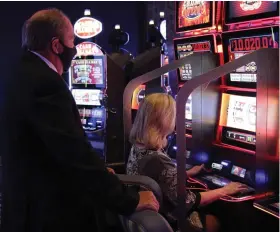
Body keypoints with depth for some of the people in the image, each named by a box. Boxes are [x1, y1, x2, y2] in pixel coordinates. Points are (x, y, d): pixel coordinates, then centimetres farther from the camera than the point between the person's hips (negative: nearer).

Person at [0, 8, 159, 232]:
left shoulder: (24, 74, 8)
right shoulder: (45, 82, -24)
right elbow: (76, 153, -29)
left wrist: (99, 172, 17)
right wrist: (131, 200, -22)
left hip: (29, 204, 10)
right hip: (50, 211, -10)